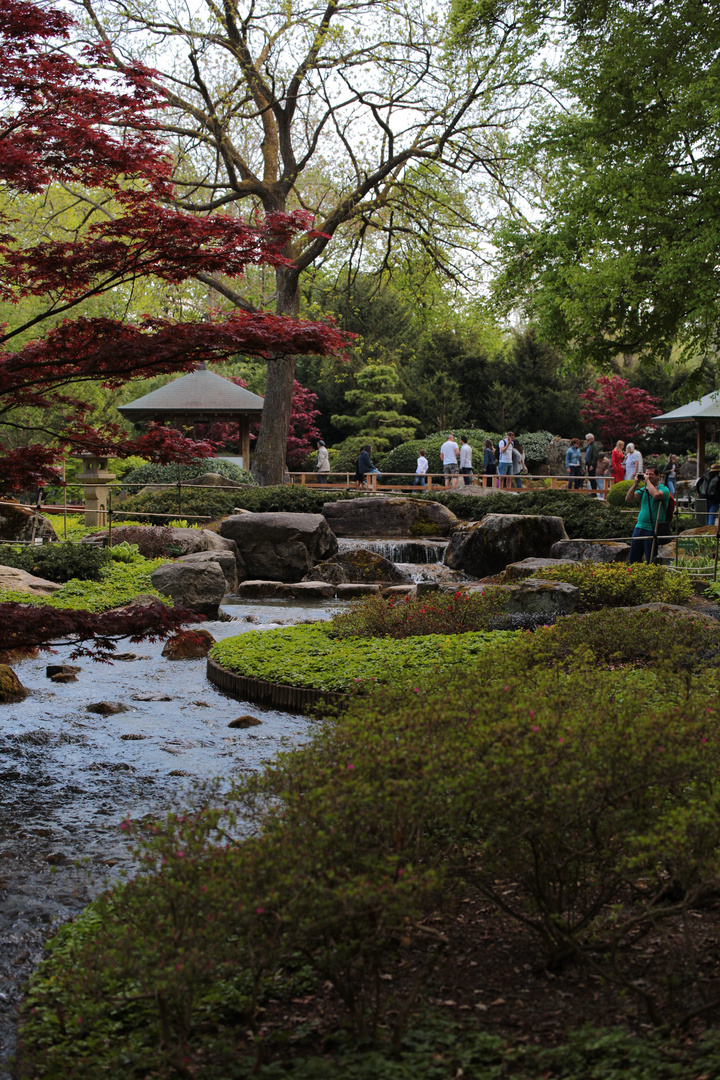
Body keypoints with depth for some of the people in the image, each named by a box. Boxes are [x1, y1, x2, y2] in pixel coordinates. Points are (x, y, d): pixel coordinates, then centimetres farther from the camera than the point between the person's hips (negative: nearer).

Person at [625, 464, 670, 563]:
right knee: (633, 558, 9)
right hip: (639, 527, 6)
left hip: (652, 529, -6)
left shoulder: (663, 489, -4)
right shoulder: (643, 489, 14)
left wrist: (648, 481, -15)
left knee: (650, 560, -1)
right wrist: (635, 483, 0)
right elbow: (628, 499, 6)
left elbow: (656, 495, -27)